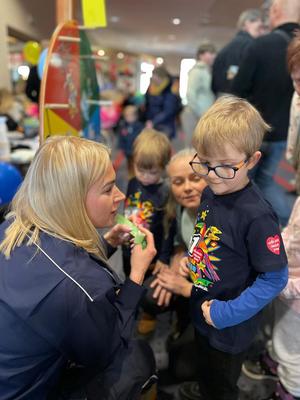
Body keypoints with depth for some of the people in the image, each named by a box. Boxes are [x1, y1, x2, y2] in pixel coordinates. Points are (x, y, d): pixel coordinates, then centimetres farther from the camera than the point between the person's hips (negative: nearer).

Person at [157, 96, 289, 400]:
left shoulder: (256, 216, -30)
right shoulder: (210, 192, -8)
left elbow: (275, 278, -23)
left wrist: (226, 313, -22)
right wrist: (190, 259, -7)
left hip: (230, 329, -6)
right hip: (201, 316, 7)